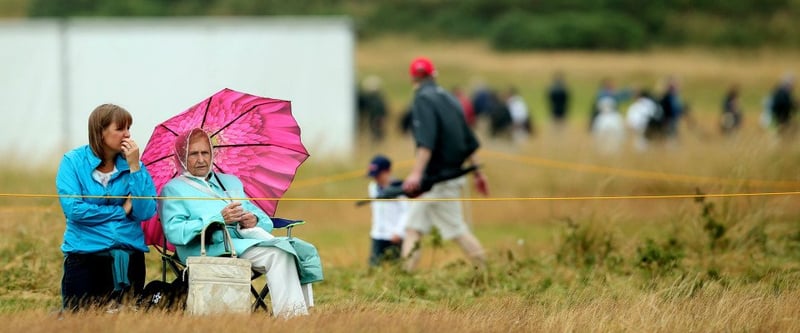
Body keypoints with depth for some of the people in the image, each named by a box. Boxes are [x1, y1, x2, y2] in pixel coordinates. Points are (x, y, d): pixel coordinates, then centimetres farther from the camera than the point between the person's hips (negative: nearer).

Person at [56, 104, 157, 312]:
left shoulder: (131, 163, 5)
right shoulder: (73, 161, -3)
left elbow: (146, 212, -6)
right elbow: (73, 209, -15)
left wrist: (134, 167, -12)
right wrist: (122, 211, -8)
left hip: (129, 255, 3)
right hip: (85, 254, -3)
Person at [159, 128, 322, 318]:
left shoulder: (231, 181, 32)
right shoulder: (173, 190, 13)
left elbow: (267, 222, 25)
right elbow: (174, 233, -7)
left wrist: (255, 221, -1)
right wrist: (219, 219, -14)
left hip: (250, 239, 6)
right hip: (214, 249, -6)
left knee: (301, 251, -22)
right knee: (277, 253, -30)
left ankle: (299, 314, -32)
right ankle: (289, 314, -37)